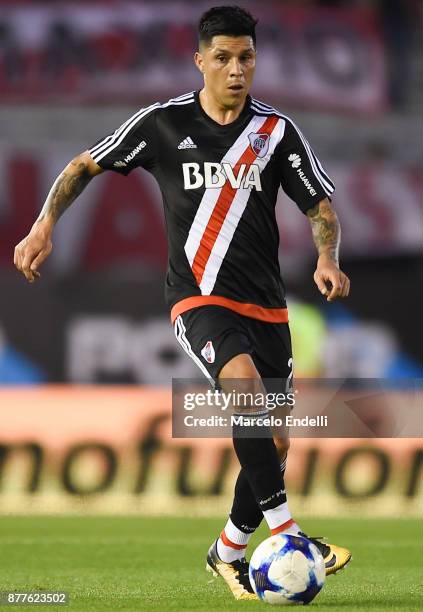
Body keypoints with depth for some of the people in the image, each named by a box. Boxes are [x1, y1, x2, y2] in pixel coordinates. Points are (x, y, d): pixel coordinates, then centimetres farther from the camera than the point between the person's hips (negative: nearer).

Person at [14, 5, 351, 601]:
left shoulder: (277, 130, 4)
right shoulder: (163, 122, -1)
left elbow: (320, 205, 7)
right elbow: (85, 166, 10)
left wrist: (327, 260, -13)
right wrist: (45, 225, -2)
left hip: (266, 304, 4)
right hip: (198, 299, -4)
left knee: (276, 442, 3)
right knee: (245, 383, -32)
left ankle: (229, 552, 27)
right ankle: (287, 531, -34)